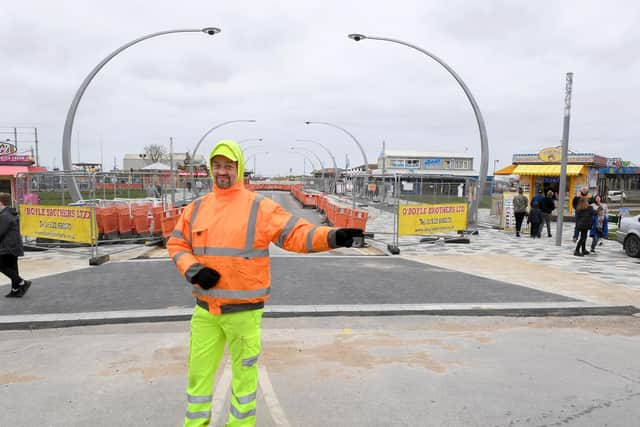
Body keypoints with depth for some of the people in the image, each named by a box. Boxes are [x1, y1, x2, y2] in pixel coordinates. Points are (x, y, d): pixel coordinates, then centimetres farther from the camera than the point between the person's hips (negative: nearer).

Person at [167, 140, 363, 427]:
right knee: (199, 370, 16)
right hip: (205, 309, 4)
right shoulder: (196, 208, 5)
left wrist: (332, 236, -31)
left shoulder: (259, 207, -9)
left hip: (244, 309, -3)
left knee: (244, 371, 11)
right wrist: (193, 270, -9)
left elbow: (295, 233, -15)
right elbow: (177, 244, 11)